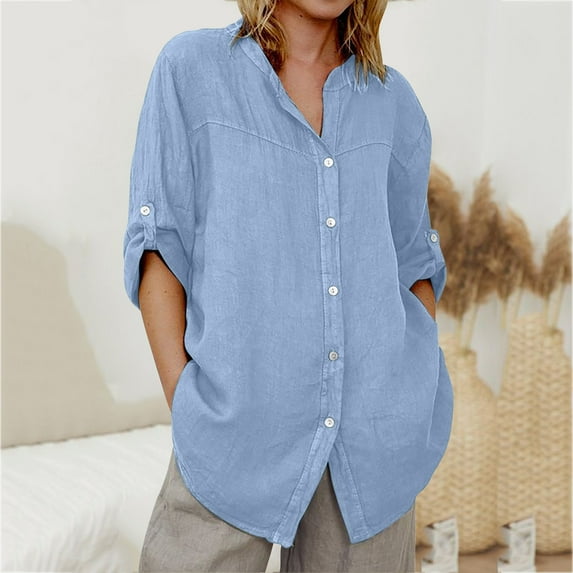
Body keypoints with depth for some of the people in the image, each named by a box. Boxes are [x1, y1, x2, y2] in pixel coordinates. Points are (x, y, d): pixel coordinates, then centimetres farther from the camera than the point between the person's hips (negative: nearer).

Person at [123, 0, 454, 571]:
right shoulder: (190, 67, 2)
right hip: (237, 422, -2)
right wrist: (183, 401, -7)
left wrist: (418, 404, 6)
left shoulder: (392, 98, 10)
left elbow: (414, 260, 15)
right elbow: (158, 245, -1)